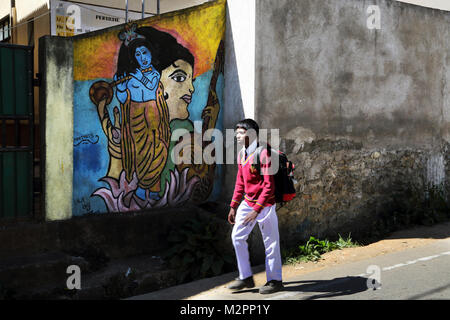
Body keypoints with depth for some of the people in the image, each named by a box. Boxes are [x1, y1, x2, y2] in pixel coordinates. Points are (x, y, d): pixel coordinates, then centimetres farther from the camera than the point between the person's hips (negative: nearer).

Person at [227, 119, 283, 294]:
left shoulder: (263, 154, -18)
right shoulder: (241, 154, 8)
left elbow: (269, 186, -20)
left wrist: (256, 210, -23)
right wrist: (233, 206, 14)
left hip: (264, 204, -8)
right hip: (247, 202, 8)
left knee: (270, 242, 3)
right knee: (237, 236, 6)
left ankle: (275, 280, 17)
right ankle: (246, 277, 17)